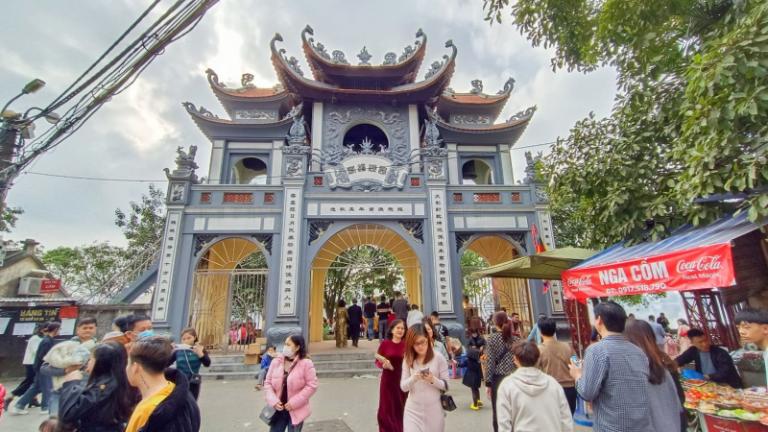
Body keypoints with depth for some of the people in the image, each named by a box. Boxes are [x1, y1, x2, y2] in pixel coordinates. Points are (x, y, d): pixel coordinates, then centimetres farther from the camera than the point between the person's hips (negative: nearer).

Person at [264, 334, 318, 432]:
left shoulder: (306, 363, -15)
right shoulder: (276, 362, -3)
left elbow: (311, 386, -14)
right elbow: (268, 383, 2)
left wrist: (294, 402, -17)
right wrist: (273, 401, -11)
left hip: (296, 411, -3)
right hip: (278, 410, 3)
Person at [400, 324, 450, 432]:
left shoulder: (439, 358, -7)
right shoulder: (408, 360, -1)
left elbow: (446, 385, -4)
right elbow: (403, 387, -2)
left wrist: (433, 380, -23)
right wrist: (414, 378, -21)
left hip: (433, 410, -1)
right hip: (413, 410, 1)